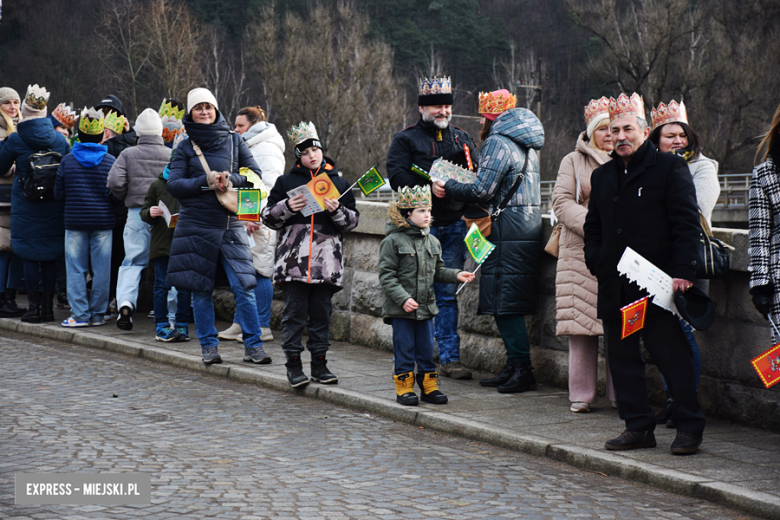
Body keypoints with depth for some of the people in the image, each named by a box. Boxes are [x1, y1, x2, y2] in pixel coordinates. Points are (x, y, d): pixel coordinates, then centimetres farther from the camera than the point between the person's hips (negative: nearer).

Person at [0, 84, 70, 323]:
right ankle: (48, 306, 12)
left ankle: (34, 306, 3)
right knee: (50, 256, 9)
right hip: (54, 207, 3)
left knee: (30, 257, 3)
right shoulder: (58, 138, 1)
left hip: (26, 206, -3)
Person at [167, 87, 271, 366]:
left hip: (231, 224, 0)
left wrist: (231, 180, -11)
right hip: (196, 225, 0)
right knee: (200, 289, 4)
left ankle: (253, 346, -1)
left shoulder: (233, 141, 8)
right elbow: (173, 184, -1)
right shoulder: (185, 146, 6)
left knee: (244, 286, -7)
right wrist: (206, 182, -14)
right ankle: (209, 347, 13)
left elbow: (255, 175, 8)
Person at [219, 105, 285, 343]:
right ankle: (240, 324, 13)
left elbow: (267, 186, -18)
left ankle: (263, 327, -2)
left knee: (259, 271, -7)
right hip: (245, 219, 9)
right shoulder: (247, 147, 21)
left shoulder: (267, 149, -9)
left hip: (260, 221, -9)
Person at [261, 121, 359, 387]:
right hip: (293, 259, -1)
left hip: (327, 260, 1)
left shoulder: (339, 183, 11)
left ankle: (319, 363, 15)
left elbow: (352, 220, 10)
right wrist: (287, 207, -9)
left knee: (321, 312, 6)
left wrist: (337, 211, -9)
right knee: (294, 312, -1)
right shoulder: (286, 181, 8)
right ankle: (294, 363, 6)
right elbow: (268, 216, 9)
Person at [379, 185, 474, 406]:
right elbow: (386, 275, -12)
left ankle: (429, 387, 20)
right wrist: (403, 298, -19)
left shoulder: (432, 242, 9)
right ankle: (404, 387, 13)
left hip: (426, 306, 5)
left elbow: (438, 271, 18)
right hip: (401, 309, -5)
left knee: (426, 348, 11)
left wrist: (456, 275, 0)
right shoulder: (393, 241, -9)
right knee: (404, 349, 2)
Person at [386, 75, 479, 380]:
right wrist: (429, 187, -22)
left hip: (454, 226, 3)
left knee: (447, 293, 4)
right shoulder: (405, 140, 3)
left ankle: (450, 357, 7)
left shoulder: (462, 139, 16)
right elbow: (397, 176, -11)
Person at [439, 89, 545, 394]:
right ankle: (514, 368, 14)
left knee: (505, 303, -6)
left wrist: (447, 187, -1)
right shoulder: (526, 145, 19)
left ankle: (522, 371, -6)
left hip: (508, 230, -9)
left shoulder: (498, 143, -10)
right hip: (529, 224, 9)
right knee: (511, 303, 12)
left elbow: (482, 191, -15)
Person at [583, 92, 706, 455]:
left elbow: (687, 224, -5)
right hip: (615, 286, 6)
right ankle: (638, 427, 14)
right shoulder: (602, 176, 18)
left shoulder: (670, 168, 0)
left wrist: (682, 272, -13)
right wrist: (596, 263, 8)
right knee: (622, 356, 6)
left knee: (672, 355, -2)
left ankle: (689, 427, 8)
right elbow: (593, 227, 24)